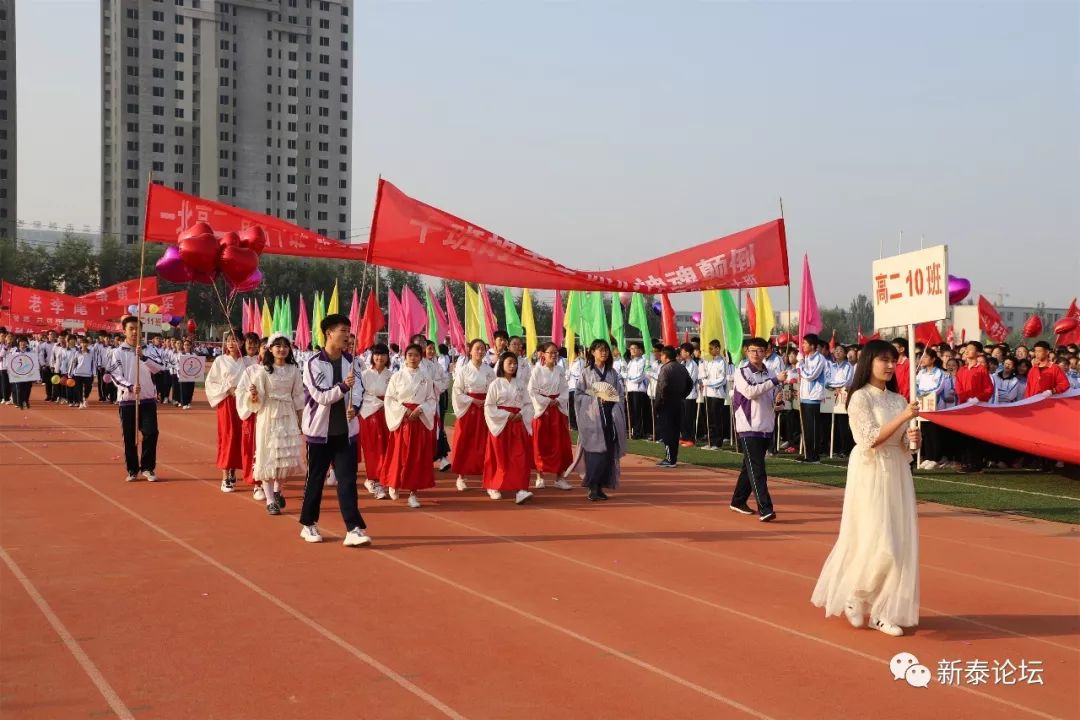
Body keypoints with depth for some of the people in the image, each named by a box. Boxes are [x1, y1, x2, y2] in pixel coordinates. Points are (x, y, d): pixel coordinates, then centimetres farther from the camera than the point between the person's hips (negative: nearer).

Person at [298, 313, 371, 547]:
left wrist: (354, 406, -11)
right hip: (320, 430, -3)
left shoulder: (350, 361, 4)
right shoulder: (314, 363, -10)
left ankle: (354, 529, -6)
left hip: (346, 430, 3)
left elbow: (358, 388, 9)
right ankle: (308, 524, 24)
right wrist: (343, 386, -30)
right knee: (316, 479, 9)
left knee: (347, 479, -3)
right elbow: (321, 396, -15)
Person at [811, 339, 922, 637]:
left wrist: (913, 439, -8)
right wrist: (903, 418, -22)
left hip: (898, 473, 7)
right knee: (878, 543, -10)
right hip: (871, 473, -7)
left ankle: (882, 610, 11)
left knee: (900, 543, 3)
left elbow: (903, 442, 14)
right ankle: (854, 596, 14)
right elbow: (871, 438, -18)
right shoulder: (860, 398, -8)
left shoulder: (898, 399, 11)